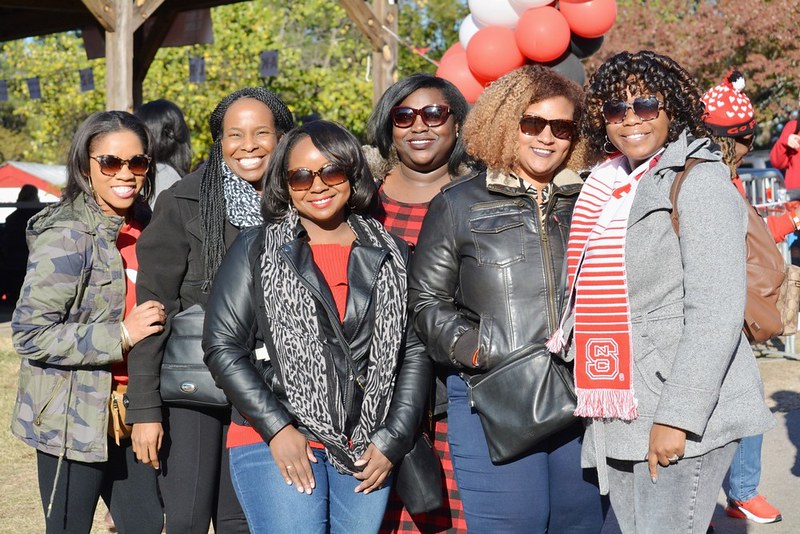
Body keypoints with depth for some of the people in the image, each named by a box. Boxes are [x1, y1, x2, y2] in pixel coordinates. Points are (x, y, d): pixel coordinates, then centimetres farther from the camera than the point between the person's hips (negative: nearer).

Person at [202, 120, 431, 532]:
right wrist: (277, 428, -9)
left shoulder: (391, 255, 10)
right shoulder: (256, 251, 4)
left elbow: (416, 350, 8)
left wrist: (393, 440, 0)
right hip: (275, 444, -2)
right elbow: (222, 346, -1)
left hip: (367, 450, 3)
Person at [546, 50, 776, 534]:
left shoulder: (700, 181, -9)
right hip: (617, 417, 7)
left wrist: (677, 417, -20)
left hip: (680, 416, -7)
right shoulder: (609, 189, 13)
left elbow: (717, 313, -16)